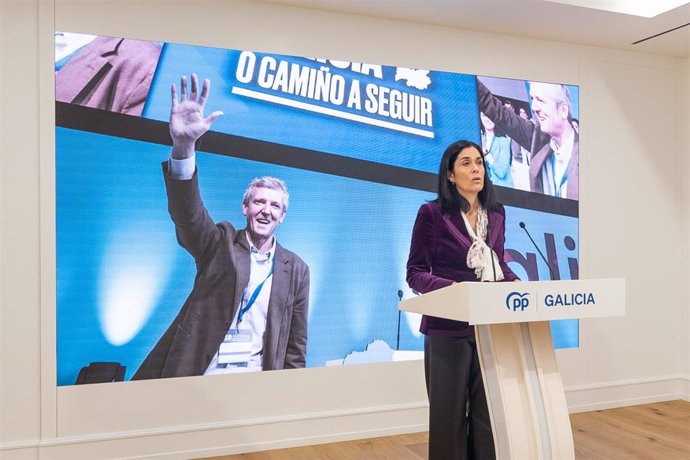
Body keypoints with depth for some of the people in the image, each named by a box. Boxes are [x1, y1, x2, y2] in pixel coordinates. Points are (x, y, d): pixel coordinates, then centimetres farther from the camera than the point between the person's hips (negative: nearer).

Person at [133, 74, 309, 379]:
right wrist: (184, 144, -31)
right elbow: (186, 209, -16)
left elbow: (296, 345, 9)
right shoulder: (220, 244, 2)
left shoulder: (296, 270, 6)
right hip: (198, 374, -1)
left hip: (256, 377, 1)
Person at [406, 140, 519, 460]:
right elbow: (415, 272, -7)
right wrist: (450, 287, -25)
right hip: (448, 327, -4)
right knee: (449, 410, 5)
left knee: (489, 410, 7)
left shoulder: (496, 213, 9)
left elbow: (498, 263, 16)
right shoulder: (432, 213, -7)